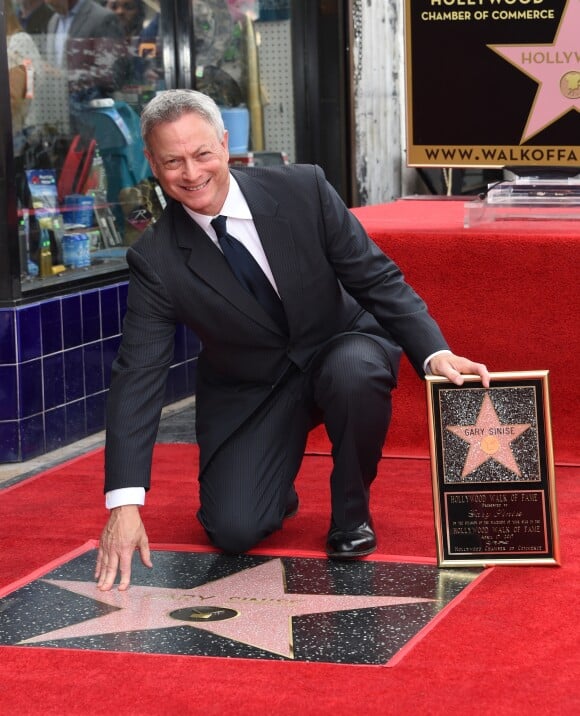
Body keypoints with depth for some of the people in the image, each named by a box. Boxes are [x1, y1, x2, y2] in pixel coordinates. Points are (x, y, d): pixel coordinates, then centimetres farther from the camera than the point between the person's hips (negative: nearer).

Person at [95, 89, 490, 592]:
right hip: (248, 394, 0)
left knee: (357, 371, -36)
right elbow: (138, 376, -18)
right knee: (234, 532, -19)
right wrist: (125, 503, -26)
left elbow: (377, 278, -10)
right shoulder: (156, 260, -16)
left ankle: (352, 513, -9)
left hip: (337, 349, 0)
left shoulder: (304, 190, -16)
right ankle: (275, 488, 20)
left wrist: (434, 353, -26)